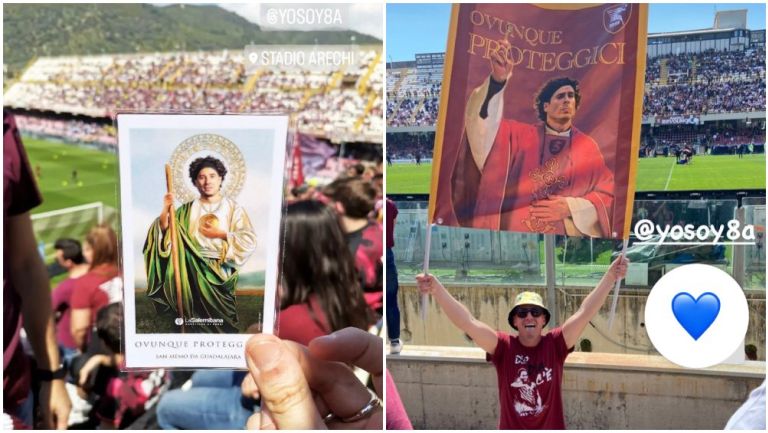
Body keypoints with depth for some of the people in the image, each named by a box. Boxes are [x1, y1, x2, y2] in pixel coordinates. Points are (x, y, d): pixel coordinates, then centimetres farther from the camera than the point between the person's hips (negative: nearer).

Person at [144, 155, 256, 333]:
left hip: (220, 273, -1)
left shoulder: (233, 208, 3)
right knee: (198, 321, -2)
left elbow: (249, 241, -5)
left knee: (220, 322, -2)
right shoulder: (187, 210, 9)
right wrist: (166, 210, -13)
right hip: (193, 272, 1)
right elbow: (164, 232, 1)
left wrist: (221, 234, -11)